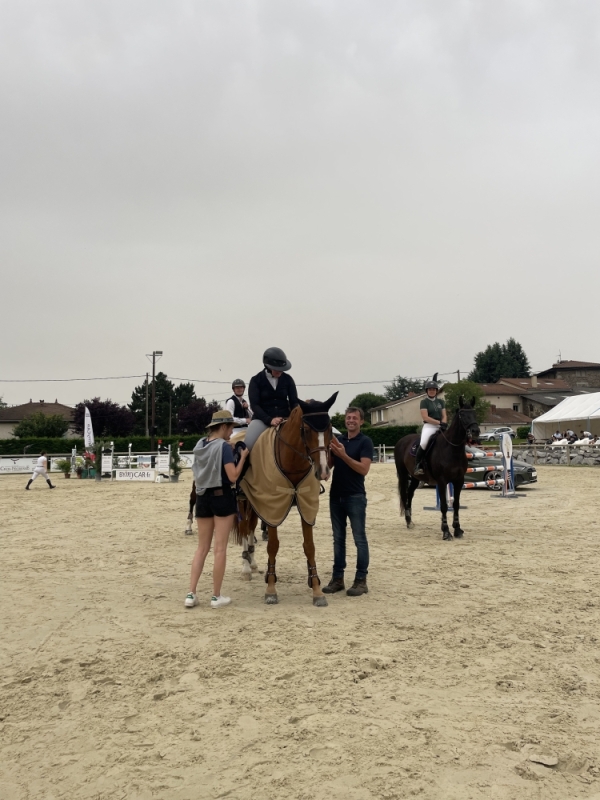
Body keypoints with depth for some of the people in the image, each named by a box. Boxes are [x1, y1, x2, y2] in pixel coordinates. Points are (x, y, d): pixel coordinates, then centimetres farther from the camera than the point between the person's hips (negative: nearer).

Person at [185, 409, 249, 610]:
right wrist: (243, 456, -6)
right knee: (220, 549, 2)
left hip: (202, 497, 6)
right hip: (222, 497, -6)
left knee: (202, 548, 13)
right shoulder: (224, 446, -13)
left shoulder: (200, 445, 7)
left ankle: (191, 594, 10)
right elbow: (233, 477, -17)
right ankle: (216, 597, 9)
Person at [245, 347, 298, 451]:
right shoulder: (256, 380, -1)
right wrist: (269, 420, -23)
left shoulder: (288, 379, 6)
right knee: (249, 444, -27)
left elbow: (294, 401, 6)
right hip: (262, 418, -2)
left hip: (285, 418, 3)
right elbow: (254, 405, -9)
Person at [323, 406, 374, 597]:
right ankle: (337, 578, 16)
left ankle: (361, 580, 6)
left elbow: (364, 469, -17)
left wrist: (343, 455, -24)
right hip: (336, 496, 6)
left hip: (355, 497, -6)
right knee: (338, 538, 10)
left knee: (359, 539, 0)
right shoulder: (338, 439, 10)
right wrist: (329, 451, -10)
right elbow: (329, 464, 9)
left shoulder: (365, 441, -7)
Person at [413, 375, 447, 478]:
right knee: (423, 443, -31)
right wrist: (439, 422, -17)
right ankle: (417, 466, -23)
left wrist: (443, 424, -12)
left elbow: (444, 416, 11)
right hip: (429, 426, -5)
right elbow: (425, 417, -9)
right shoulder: (424, 402, 2)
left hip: (441, 426, 5)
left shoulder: (441, 402, 16)